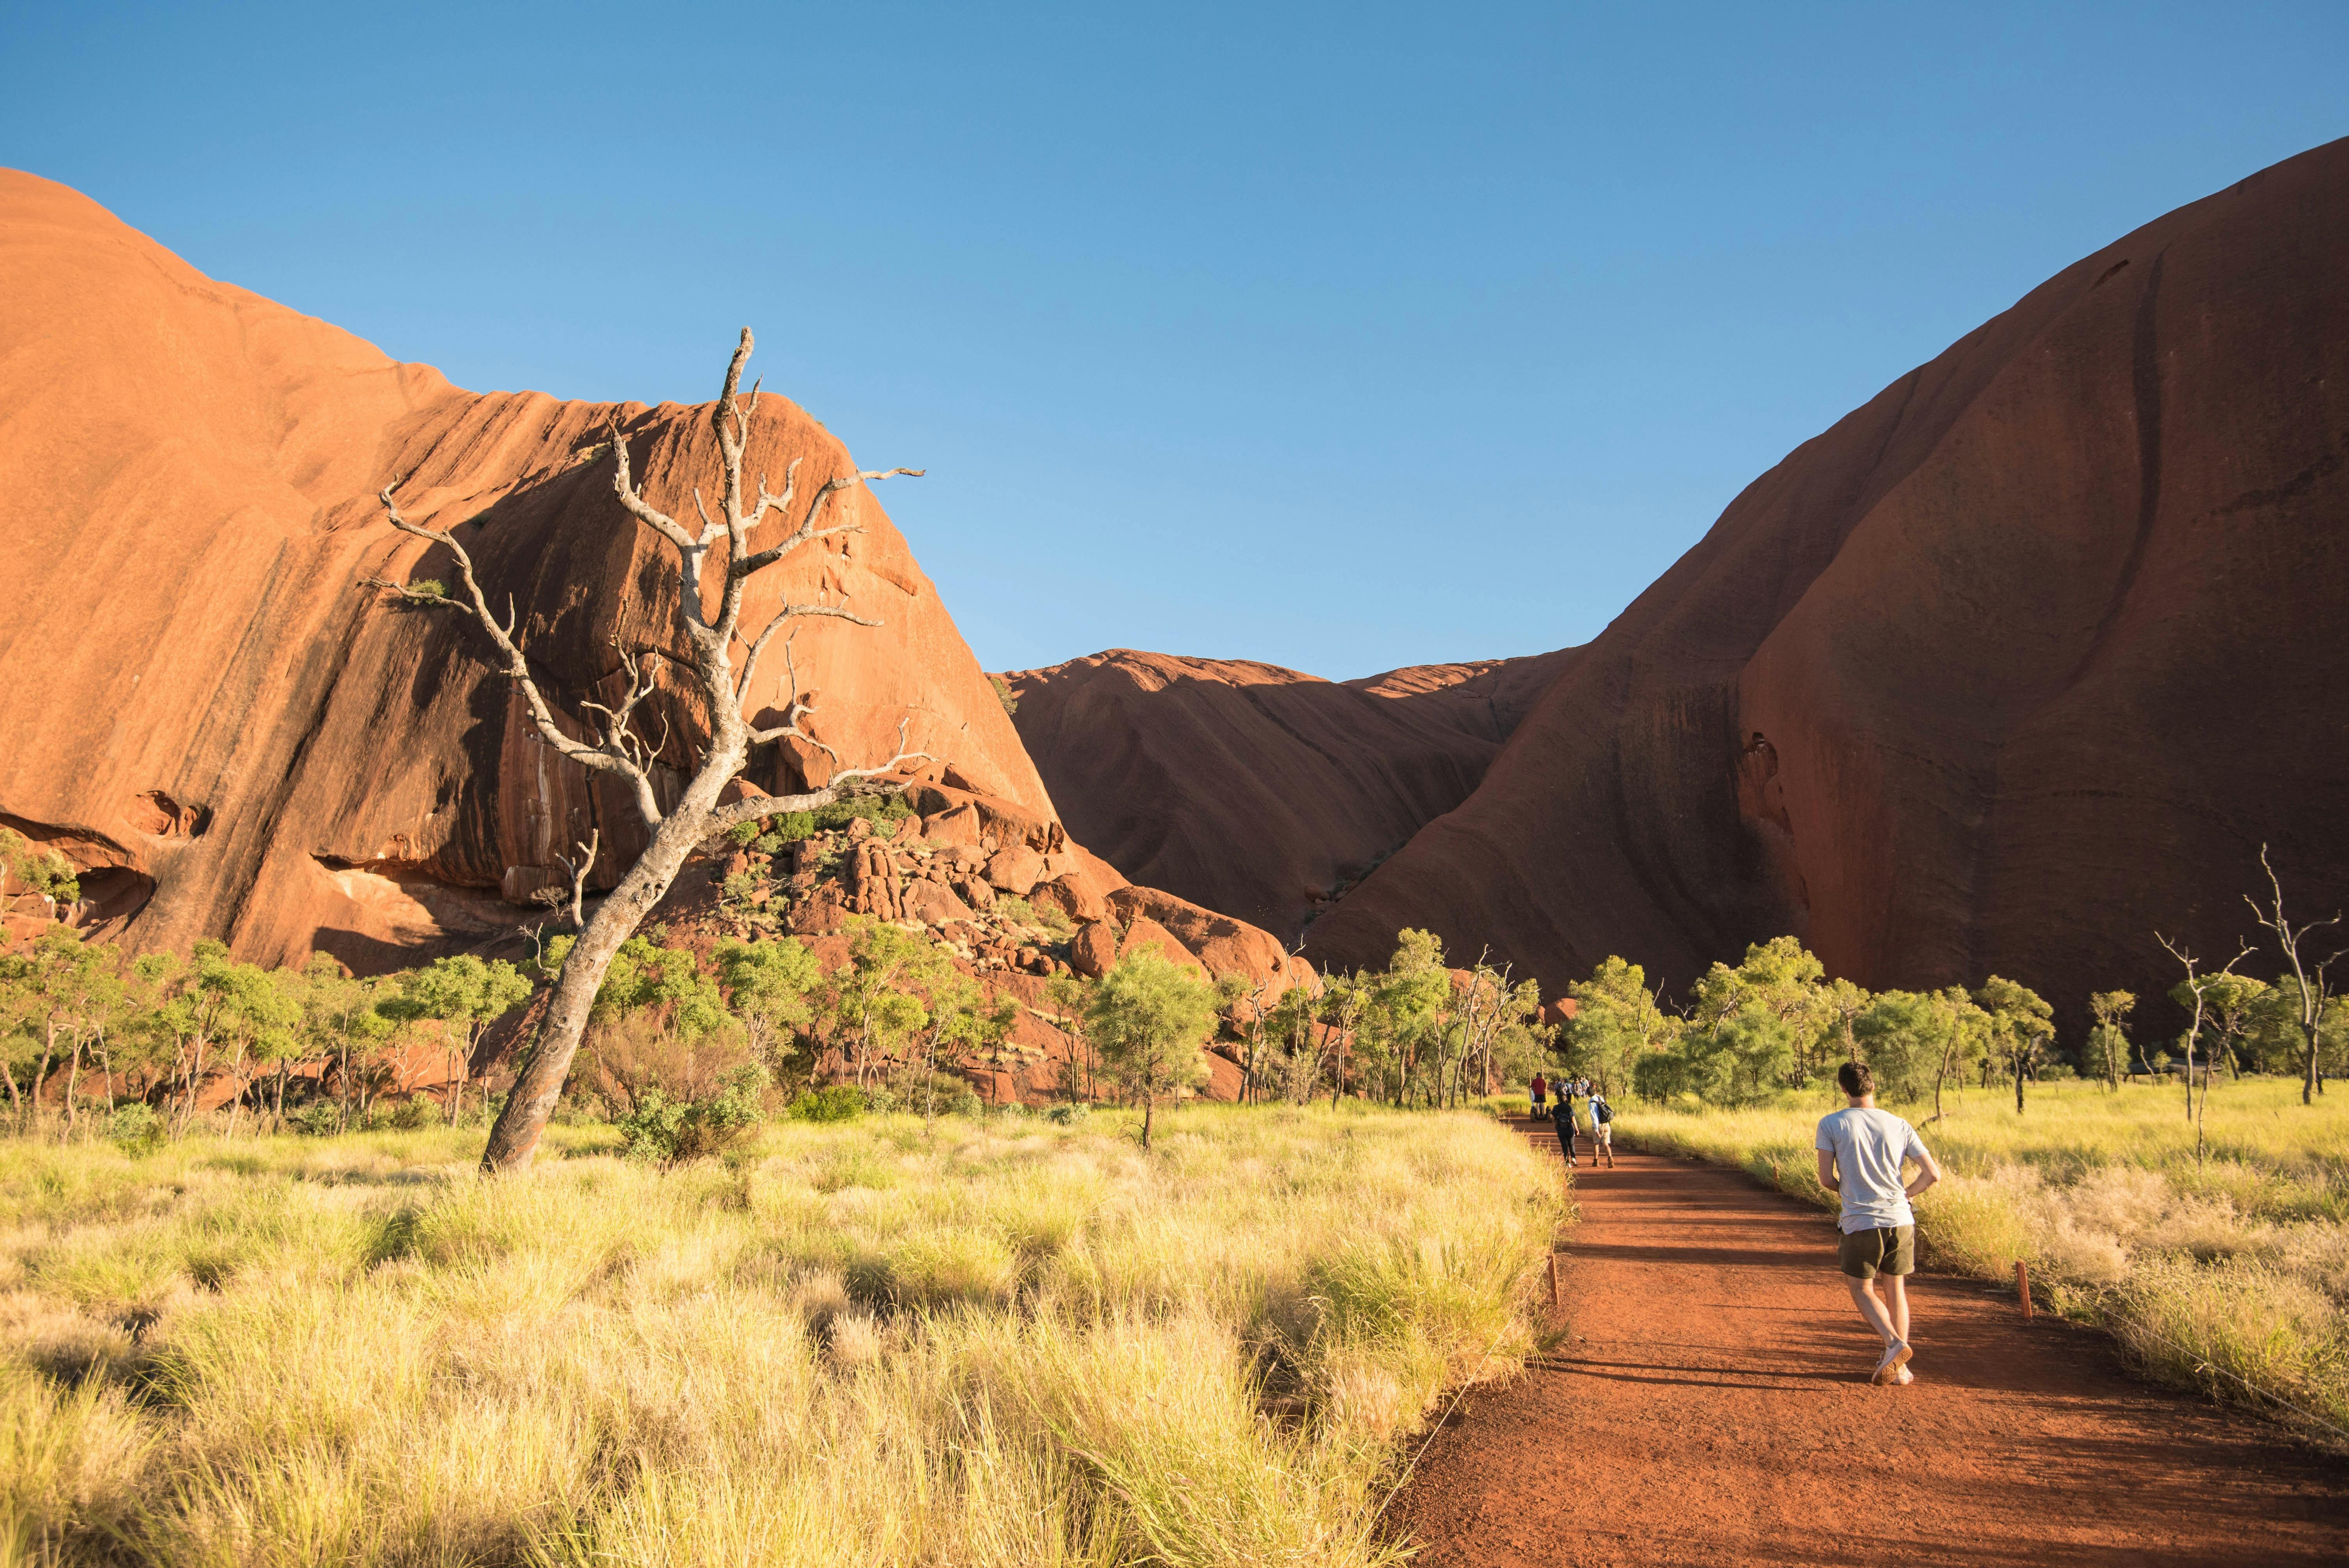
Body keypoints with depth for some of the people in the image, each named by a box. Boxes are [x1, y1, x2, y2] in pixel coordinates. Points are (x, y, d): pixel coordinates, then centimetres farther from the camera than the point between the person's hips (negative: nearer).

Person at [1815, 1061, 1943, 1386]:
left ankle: (1894, 1344, -13)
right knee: (1895, 1288, 17)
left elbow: (1826, 1180, -7)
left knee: (1862, 1289, 11)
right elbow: (1933, 1174, 1)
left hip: (1860, 1223, -3)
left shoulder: (1831, 1125, -6)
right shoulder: (1899, 1125, 2)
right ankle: (1900, 1367, 17)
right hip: (1900, 1220, 3)